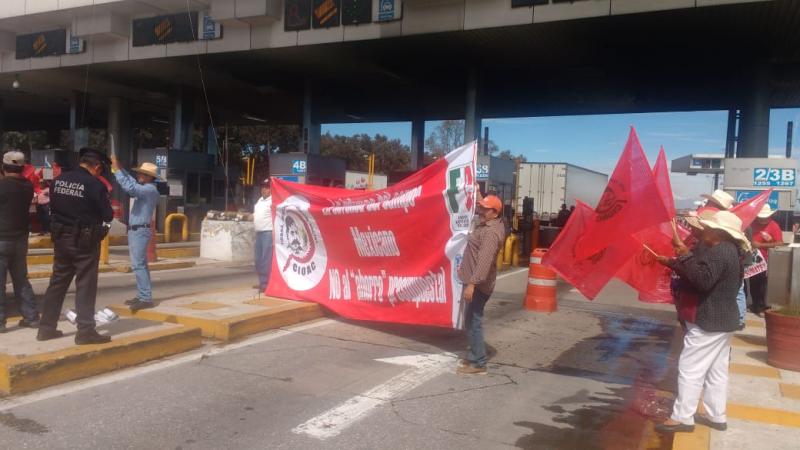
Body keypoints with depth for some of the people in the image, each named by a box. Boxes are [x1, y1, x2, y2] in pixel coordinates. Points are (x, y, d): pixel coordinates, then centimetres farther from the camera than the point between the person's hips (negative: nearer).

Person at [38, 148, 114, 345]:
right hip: (85, 241, -6)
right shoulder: (95, 185, -15)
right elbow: (108, 216, -10)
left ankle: (46, 328, 21)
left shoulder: (59, 180, 3)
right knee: (85, 286, 0)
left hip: (61, 238, 6)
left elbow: (52, 206, 12)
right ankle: (85, 331, 1)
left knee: (57, 282, 15)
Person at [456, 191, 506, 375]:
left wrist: (472, 283, -34)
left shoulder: (491, 232, -21)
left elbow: (484, 260, -30)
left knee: (473, 321, -7)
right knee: (471, 320, 17)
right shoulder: (489, 223, 10)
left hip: (478, 284, -11)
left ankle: (479, 364, -2)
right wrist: (477, 193, 29)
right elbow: (480, 208, 34)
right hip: (476, 281, 11)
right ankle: (473, 356, 27)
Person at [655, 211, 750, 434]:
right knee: (717, 371, 16)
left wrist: (686, 258, -23)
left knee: (690, 369, -3)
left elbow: (703, 280, -32)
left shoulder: (718, 252, -21)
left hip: (709, 321, -10)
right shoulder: (731, 250, 12)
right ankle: (717, 416, 25)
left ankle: (682, 417, 2)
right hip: (724, 320, 11)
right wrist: (675, 263, 8)